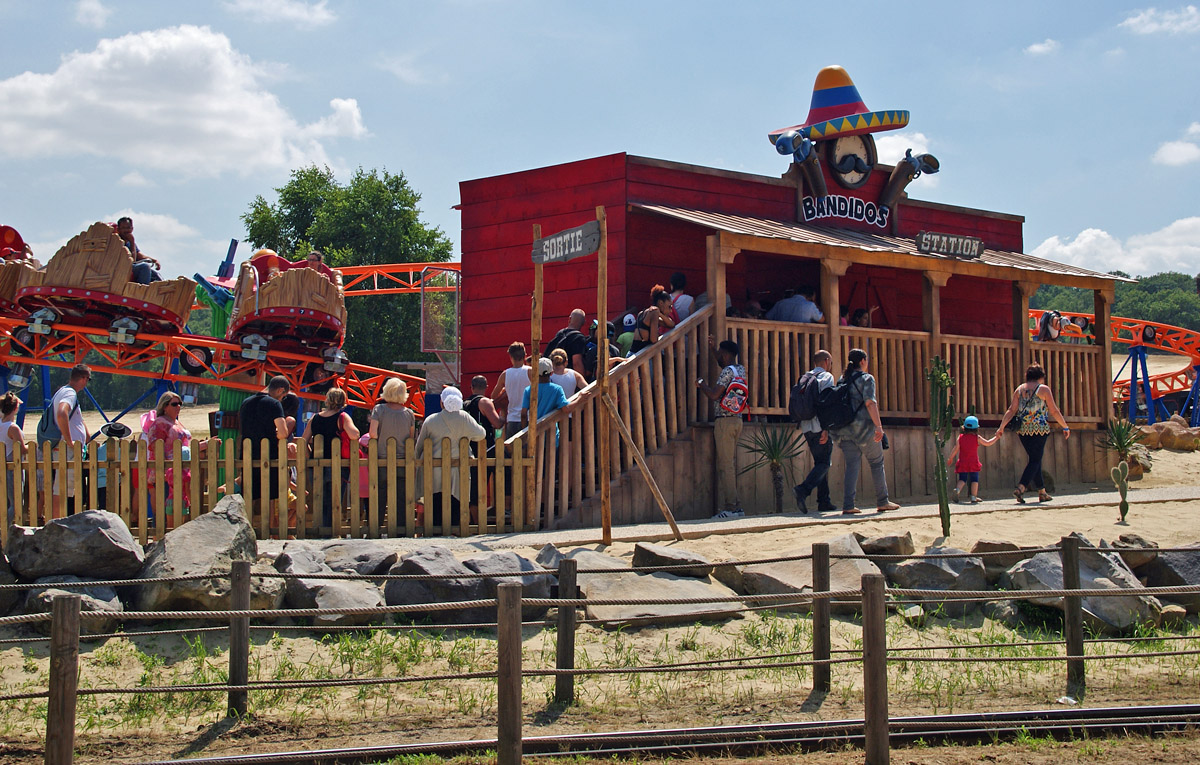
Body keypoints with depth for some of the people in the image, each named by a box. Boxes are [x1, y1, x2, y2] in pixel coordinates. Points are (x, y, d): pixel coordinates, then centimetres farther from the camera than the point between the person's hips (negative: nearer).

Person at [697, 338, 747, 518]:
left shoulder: (727, 371, -12)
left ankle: (732, 507, -11)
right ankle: (728, 506, 10)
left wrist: (701, 384, -1)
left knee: (726, 465, -8)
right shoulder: (741, 370, 14)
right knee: (730, 465, 9)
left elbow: (714, 395, -18)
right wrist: (714, 348, 45)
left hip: (725, 421, -9)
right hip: (736, 421, 9)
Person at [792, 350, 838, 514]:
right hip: (820, 426, -7)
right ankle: (803, 490, -28)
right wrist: (826, 429, -18)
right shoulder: (827, 377, -3)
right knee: (824, 463, -7)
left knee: (820, 462, 13)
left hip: (806, 426, 7)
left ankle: (824, 501, 9)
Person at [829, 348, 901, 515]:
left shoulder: (842, 380, 15)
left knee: (852, 465, 2)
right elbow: (870, 402, -16)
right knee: (876, 462, 8)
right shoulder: (866, 378, -4)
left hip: (846, 429, 5)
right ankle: (882, 502, 13)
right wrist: (878, 426, -21)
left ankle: (848, 505, -8)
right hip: (864, 426, -5)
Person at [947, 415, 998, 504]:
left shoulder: (960, 437, -2)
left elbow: (955, 449, -2)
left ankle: (958, 489, -20)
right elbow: (988, 443, 7)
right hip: (973, 463, -2)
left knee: (962, 479, 7)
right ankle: (973, 497, 5)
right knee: (974, 479, 7)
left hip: (962, 463, 2)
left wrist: (950, 458, 10)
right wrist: (996, 437, 23)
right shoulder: (977, 438, -4)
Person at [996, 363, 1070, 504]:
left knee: (1035, 459, 15)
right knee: (1035, 460, -3)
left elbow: (1011, 410, 3)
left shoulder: (1019, 389, 8)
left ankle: (1042, 492, 19)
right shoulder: (1043, 389, -4)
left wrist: (1001, 426, 5)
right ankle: (1020, 488, -20)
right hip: (1039, 429, -5)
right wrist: (1065, 427, 7)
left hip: (1023, 429, 5)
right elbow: (1054, 411, -2)